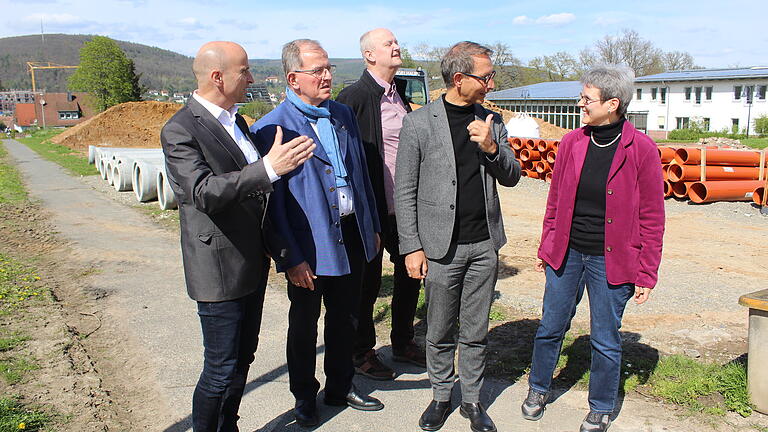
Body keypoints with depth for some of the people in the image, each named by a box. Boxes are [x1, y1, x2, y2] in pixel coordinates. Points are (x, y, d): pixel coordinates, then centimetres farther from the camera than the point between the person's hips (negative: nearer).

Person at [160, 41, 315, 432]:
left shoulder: (234, 120, 10)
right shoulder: (180, 131, -17)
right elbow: (204, 193, -30)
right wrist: (268, 168, -37)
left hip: (253, 263, 9)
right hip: (219, 270, -9)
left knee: (243, 357, 20)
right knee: (221, 370, 2)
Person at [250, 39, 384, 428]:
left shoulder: (343, 114, 7)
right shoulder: (272, 128, -13)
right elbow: (272, 201, -14)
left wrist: (372, 227, 13)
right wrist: (290, 258, -16)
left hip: (351, 237, 6)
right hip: (310, 246, -6)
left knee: (344, 318, 20)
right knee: (304, 326, 14)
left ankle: (340, 387, 41)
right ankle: (304, 397, 35)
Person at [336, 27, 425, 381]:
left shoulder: (399, 94, 10)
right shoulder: (354, 97, -14)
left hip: (404, 205, 8)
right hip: (372, 208, -7)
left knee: (411, 273, 17)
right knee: (368, 282, 7)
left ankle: (403, 344, 36)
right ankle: (362, 354, 27)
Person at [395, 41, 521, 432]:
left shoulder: (491, 121, 7)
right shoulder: (419, 122, -6)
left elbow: (511, 177, 9)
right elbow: (405, 191, -4)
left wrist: (492, 147, -10)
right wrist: (412, 247, -8)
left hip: (485, 244, 3)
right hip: (442, 246, -3)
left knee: (475, 333, 13)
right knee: (440, 333, 11)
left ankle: (472, 400, 30)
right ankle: (441, 396, 31)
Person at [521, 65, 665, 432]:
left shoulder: (641, 149, -10)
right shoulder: (571, 142, 1)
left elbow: (652, 218, -5)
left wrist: (646, 274, -5)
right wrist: (546, 248, 12)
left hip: (611, 261, -3)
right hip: (566, 253, 3)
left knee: (605, 340, 9)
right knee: (551, 327, 14)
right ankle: (538, 389, 37)